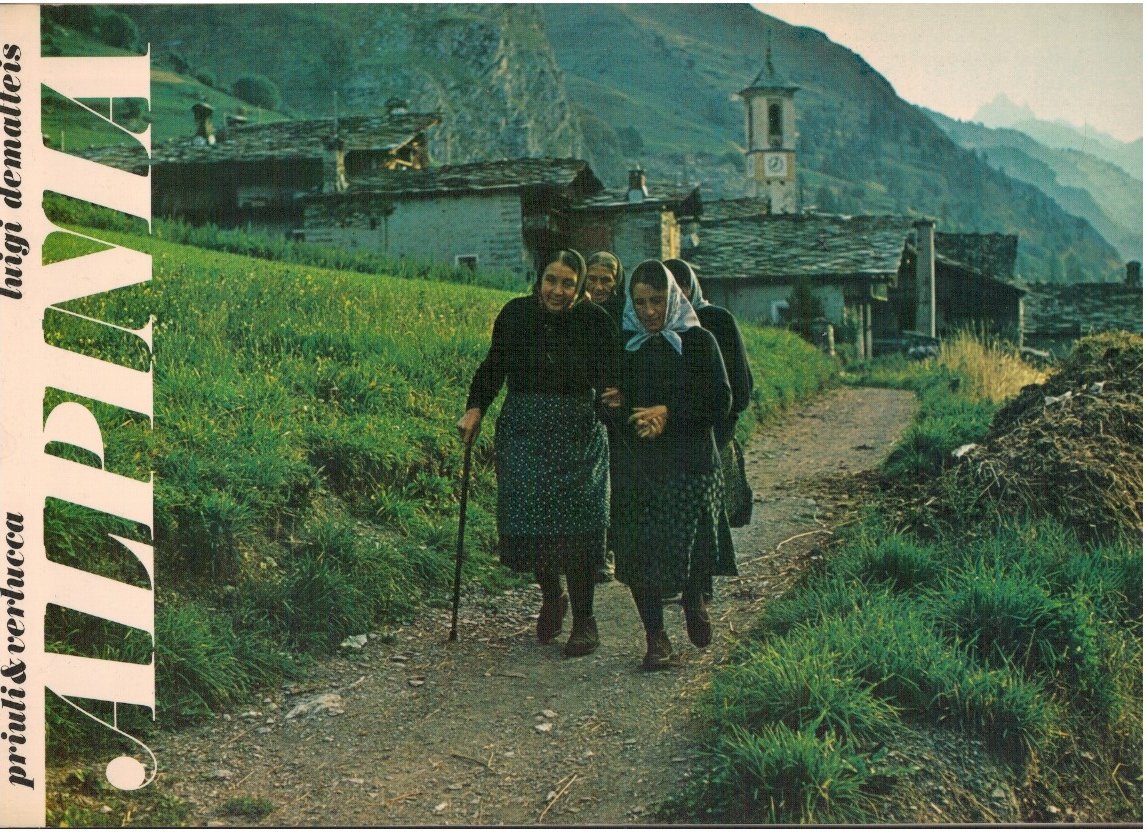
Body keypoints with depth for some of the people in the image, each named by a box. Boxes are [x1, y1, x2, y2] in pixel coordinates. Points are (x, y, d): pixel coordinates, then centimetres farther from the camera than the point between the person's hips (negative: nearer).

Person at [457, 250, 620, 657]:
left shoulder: (595, 321, -5)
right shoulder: (515, 314, 0)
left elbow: (610, 377, -8)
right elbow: (493, 367, 11)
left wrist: (615, 396, -30)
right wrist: (475, 409, 0)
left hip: (578, 437, -2)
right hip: (523, 433, 2)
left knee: (576, 527, -2)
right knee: (528, 521, -1)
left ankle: (584, 620, 14)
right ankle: (551, 597, 28)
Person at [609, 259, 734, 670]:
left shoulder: (698, 341, 3)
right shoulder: (622, 344, 9)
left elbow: (720, 404, -1)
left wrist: (669, 413, -13)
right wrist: (638, 420, -10)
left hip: (690, 463, -2)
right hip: (636, 464, 2)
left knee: (686, 542, -9)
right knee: (640, 550, -2)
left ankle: (693, 599, 26)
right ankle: (656, 639, 11)